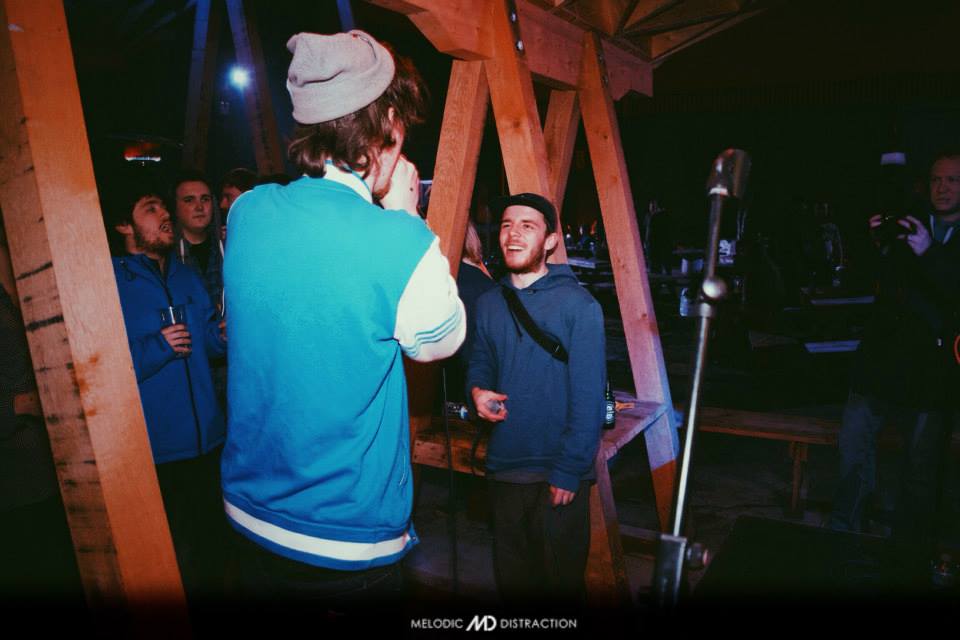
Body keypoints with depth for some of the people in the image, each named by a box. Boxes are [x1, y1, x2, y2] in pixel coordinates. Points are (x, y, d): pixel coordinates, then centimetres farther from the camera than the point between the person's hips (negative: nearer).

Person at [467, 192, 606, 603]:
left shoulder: (578, 305, -11)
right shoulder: (488, 304, 6)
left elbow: (588, 397, -13)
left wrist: (569, 472, -15)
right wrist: (477, 390, -5)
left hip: (559, 476, -5)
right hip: (504, 467, 5)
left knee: (561, 581, 12)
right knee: (510, 579, 19)